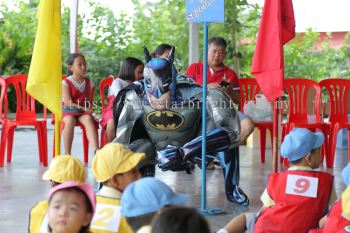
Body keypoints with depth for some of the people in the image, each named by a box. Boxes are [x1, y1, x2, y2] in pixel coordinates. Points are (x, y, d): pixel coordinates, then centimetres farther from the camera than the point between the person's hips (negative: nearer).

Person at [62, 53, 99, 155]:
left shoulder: (89, 83, 9)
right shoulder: (65, 83, -5)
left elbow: (90, 100, 10)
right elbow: (68, 102, -14)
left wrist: (90, 109, -13)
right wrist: (84, 109, -22)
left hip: (84, 112, 2)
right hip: (68, 110, -2)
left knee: (88, 119, -34)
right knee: (70, 121, -38)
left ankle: (96, 150, -49)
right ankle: (67, 153, -33)